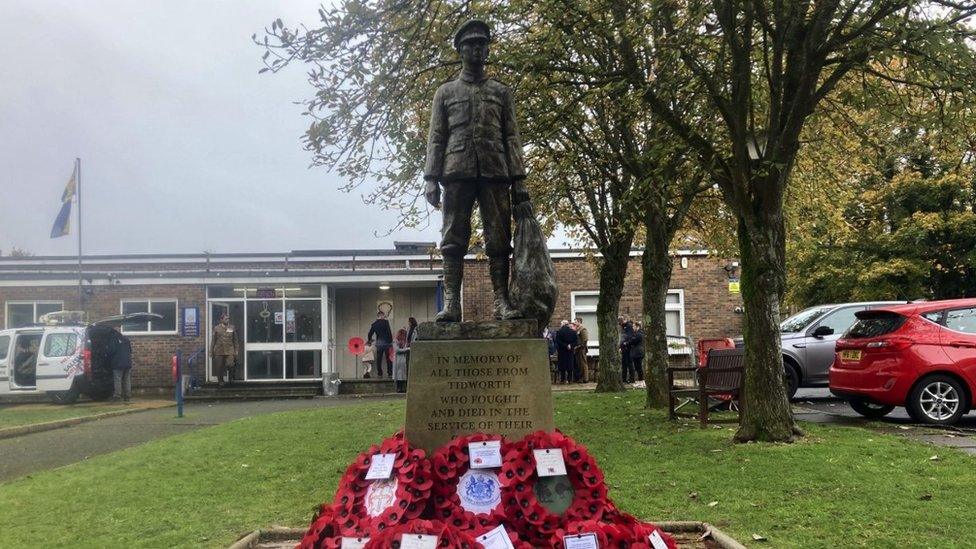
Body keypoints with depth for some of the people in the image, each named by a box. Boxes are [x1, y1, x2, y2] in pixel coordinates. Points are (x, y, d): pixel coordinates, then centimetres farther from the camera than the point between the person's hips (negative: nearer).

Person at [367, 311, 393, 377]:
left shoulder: (374, 324, 6)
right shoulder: (385, 322, -7)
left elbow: (370, 334, 10)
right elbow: (389, 332, -12)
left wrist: (369, 340, 30)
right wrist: (391, 341, -5)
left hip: (378, 344, 4)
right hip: (386, 342, -3)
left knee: (379, 359, 9)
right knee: (388, 359, 2)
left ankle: (379, 374, 7)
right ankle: (390, 373, 1)